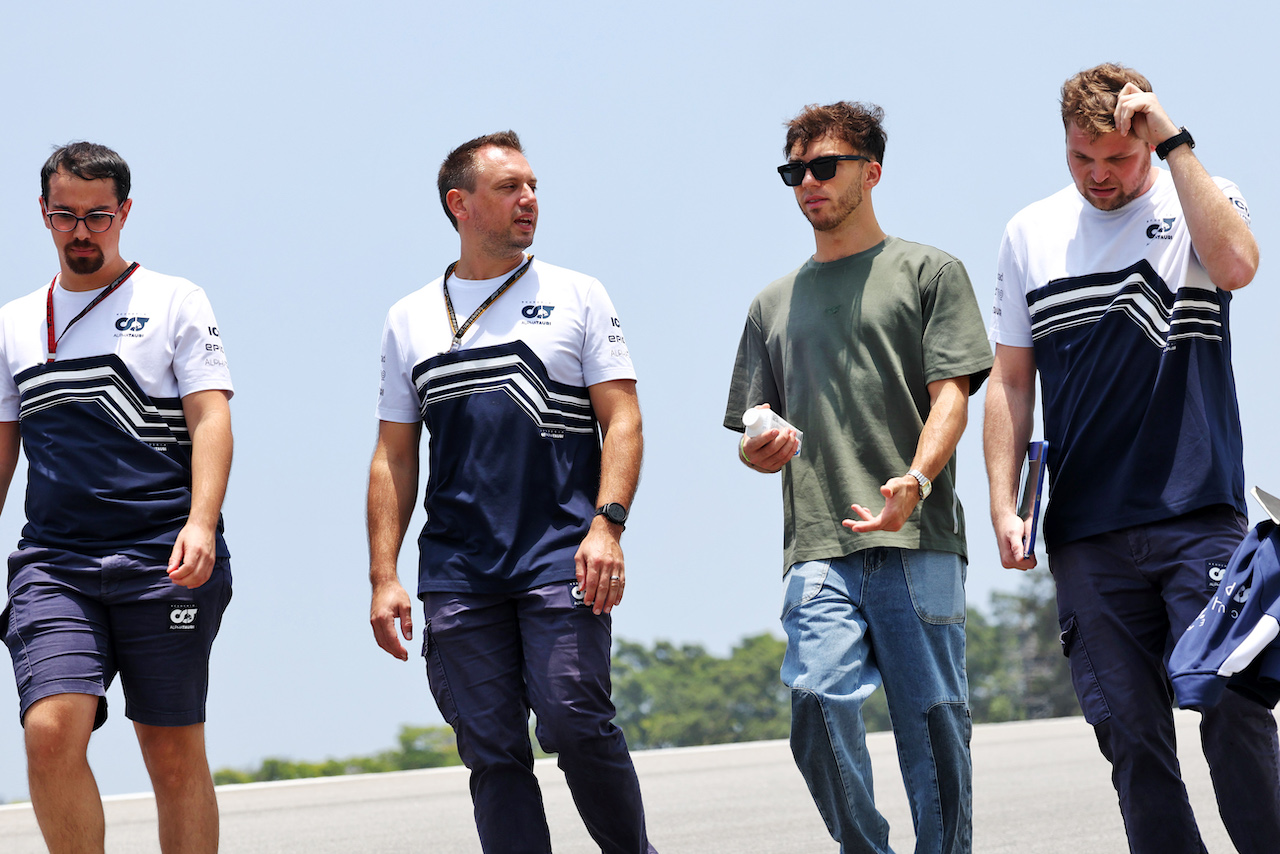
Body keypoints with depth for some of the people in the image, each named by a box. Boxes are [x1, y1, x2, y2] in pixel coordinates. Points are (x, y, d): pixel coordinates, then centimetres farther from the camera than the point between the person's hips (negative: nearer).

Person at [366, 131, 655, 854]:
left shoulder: (577, 297, 9)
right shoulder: (411, 320, 14)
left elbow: (622, 420, 2)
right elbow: (394, 458, 15)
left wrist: (607, 525, -13)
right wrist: (384, 577, 6)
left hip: (561, 558, -2)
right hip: (458, 571, 2)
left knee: (574, 723, -15)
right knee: (493, 753, -1)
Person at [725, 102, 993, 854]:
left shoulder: (929, 272, 12)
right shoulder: (776, 304, 23)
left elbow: (952, 395, 0)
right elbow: (755, 439, 25)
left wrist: (915, 481, -18)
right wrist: (760, 450, -1)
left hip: (919, 540, -2)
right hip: (819, 546, 2)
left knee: (932, 718, -6)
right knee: (818, 699, -17)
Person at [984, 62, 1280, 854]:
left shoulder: (1198, 200, 4)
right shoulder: (1031, 234, 14)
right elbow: (1011, 380, 17)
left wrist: (1174, 142, -15)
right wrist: (1004, 503, 6)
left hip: (1197, 513, -3)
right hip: (1085, 534, 3)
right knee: (1130, 733, 0)